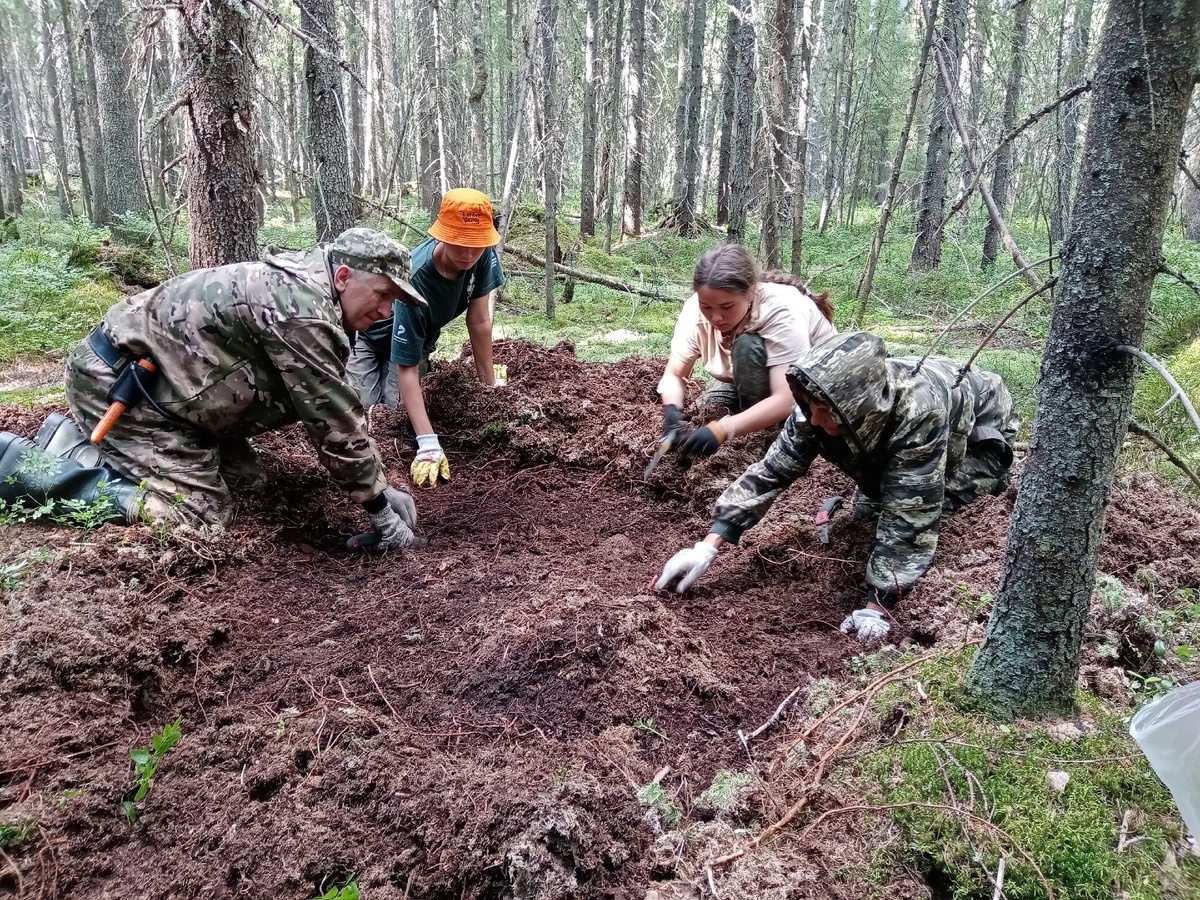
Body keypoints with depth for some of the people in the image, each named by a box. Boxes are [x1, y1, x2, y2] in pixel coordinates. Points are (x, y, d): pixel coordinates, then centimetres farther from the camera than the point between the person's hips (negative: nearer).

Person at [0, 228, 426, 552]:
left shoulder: (306, 287, 8)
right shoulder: (303, 310, -24)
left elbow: (334, 407, 12)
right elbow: (334, 421, -21)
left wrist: (379, 487, 7)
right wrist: (381, 510, -12)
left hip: (151, 371, 10)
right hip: (117, 381, -10)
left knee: (239, 473, 11)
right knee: (196, 511, -14)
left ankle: (75, 442, 18)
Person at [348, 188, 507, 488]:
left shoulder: (483, 256, -29)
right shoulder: (414, 282, -43)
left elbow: (479, 321, -17)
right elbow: (405, 368, -41)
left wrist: (491, 385, -13)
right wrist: (428, 444, -47)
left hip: (419, 338, 4)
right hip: (374, 334, -4)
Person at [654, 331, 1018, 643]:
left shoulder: (919, 413, -47)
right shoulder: (822, 403, -30)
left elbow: (909, 516, -44)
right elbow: (772, 470, -27)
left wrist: (877, 605, -43)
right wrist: (708, 546, -35)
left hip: (982, 427, -4)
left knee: (912, 499, -25)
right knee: (866, 508, -8)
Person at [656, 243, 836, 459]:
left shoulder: (780, 311, -36)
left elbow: (787, 400, -43)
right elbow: (674, 374, -17)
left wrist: (722, 429, -55)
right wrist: (672, 410, -39)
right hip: (757, 384, 5)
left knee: (749, 347, -33)